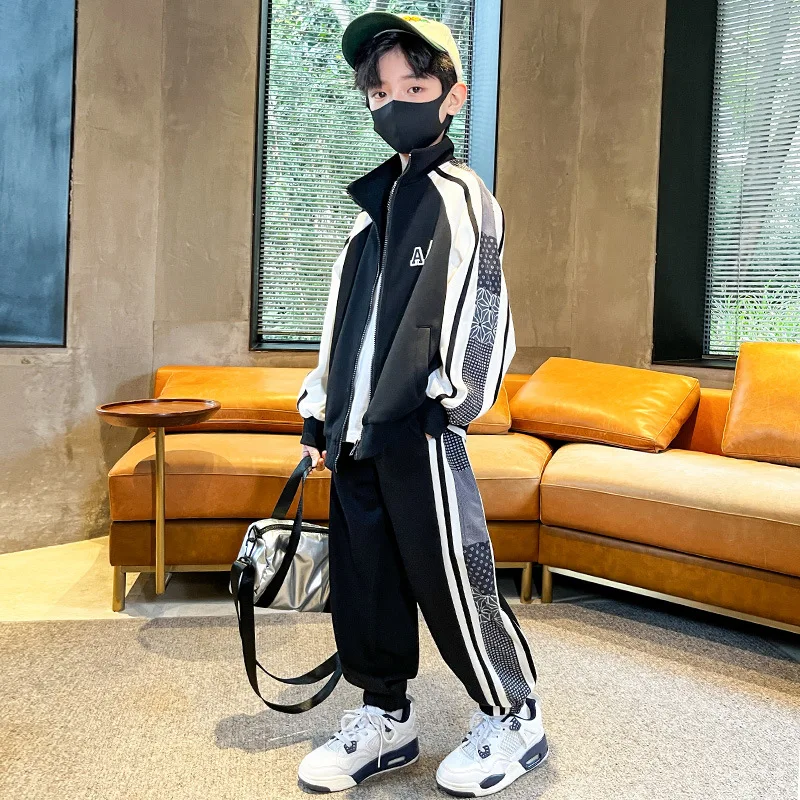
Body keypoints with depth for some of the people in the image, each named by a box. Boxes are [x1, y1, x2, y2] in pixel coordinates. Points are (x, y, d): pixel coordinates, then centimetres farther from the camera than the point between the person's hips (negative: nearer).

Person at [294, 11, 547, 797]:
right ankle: (386, 717, 26)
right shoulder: (371, 203, 20)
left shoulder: (461, 195, -1)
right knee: (362, 577, 10)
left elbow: (481, 308, -9)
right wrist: (320, 412, 18)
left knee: (450, 577, -2)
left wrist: (454, 401, -14)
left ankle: (513, 718, 18)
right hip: (356, 430, 7)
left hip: (418, 427, -7)